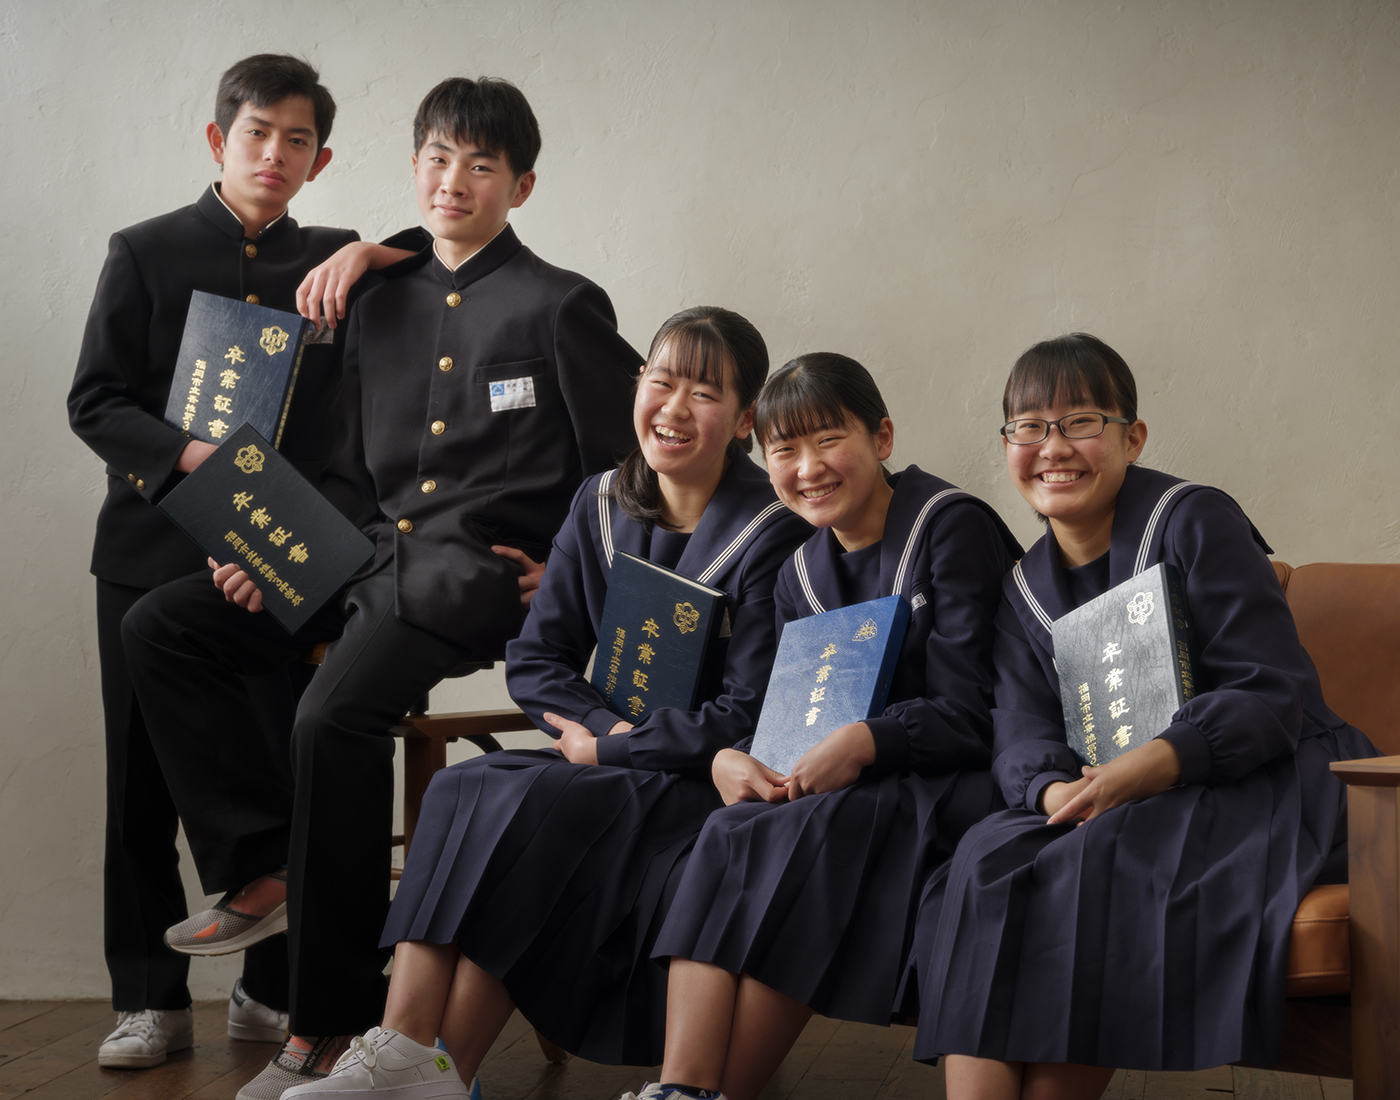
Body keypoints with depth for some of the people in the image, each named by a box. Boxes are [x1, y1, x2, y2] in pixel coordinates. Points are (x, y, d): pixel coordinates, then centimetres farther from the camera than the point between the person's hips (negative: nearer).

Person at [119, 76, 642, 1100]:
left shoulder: (563, 307, 2)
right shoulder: (383, 307, 19)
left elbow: (625, 473, 2)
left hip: (479, 574, -7)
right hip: (371, 558, 7)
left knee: (335, 717, -31)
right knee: (160, 625, -7)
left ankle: (335, 1018, -21)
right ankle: (265, 863, -5)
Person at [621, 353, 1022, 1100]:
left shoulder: (952, 529, -6)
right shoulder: (799, 575, 14)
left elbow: (972, 713, -11)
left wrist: (865, 744, -26)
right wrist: (731, 758, -11)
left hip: (960, 784, -6)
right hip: (851, 789, 6)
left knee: (809, 834, -33)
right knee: (732, 834, -26)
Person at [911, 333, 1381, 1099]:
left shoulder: (1195, 522, -6)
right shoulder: (1026, 589, 13)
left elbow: (1273, 696, -14)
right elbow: (1022, 739, 2)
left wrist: (1146, 768, -28)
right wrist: (1055, 791, -24)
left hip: (1266, 786, -5)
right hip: (1107, 806, 5)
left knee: (1095, 865, -32)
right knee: (989, 859, -24)